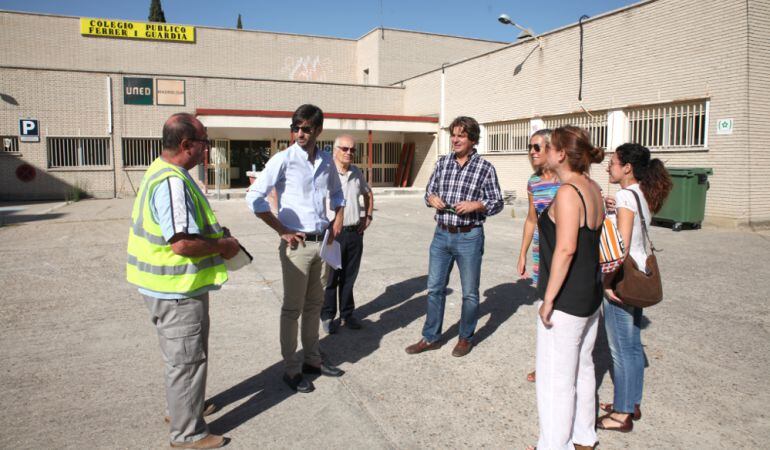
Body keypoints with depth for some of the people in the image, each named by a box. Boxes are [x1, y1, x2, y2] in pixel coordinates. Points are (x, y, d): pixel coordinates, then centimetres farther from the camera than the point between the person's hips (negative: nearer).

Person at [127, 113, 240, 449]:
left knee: (186, 355, 26)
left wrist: (215, 234, 10)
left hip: (176, 287, 11)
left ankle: (183, 408, 44)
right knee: (187, 359, 5)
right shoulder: (172, 182, -25)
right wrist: (222, 246, -16)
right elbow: (182, 244, -31)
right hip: (177, 291, -11)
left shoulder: (165, 173, 9)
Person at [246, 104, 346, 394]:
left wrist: (338, 220, 9)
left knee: (314, 305, 16)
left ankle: (312, 359, 31)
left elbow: (336, 192, 25)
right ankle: (292, 369, 14)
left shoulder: (326, 161, 6)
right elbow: (254, 198, -16)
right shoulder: (284, 160, -11)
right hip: (297, 245, -6)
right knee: (293, 309, 2)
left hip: (322, 242, 6)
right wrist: (282, 230, -14)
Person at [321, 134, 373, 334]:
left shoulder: (357, 173, 9)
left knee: (349, 277, 14)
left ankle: (347, 315, 27)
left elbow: (368, 194, 27)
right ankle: (327, 316, 20)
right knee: (330, 278, 6)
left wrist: (368, 216, 16)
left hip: (355, 233, 5)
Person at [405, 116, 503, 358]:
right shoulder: (442, 162, 6)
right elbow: (429, 192, 13)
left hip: (469, 237, -4)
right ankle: (431, 337, 24)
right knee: (435, 288, 11)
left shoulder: (485, 167, -6)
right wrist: (432, 199, -9)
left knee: (470, 292, 9)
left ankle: (465, 338, 28)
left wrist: (476, 205, -19)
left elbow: (497, 202, -2)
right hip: (442, 234, 4)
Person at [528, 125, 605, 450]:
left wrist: (549, 298, -22)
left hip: (566, 298, -10)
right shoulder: (594, 188, 8)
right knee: (582, 367, 21)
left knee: (555, 375, 4)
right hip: (591, 293, 10)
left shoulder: (568, 192, -20)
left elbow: (566, 249, -27)